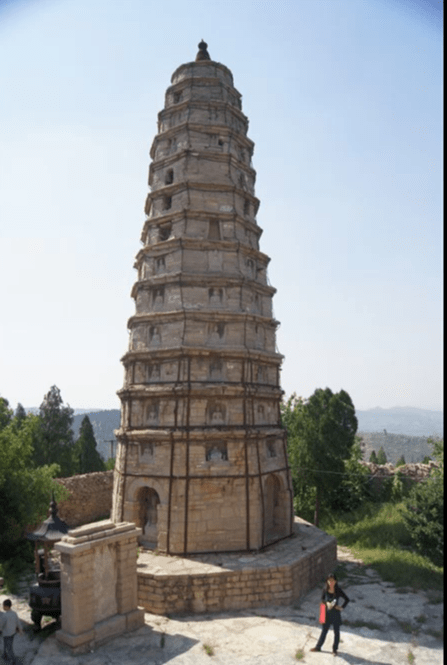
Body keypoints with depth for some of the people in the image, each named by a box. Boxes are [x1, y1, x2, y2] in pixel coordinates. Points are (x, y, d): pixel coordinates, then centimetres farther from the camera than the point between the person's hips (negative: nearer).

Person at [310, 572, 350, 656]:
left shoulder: (338, 591, -17)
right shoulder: (325, 589, -11)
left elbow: (347, 599, -6)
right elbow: (322, 599, 2)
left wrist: (342, 607, -13)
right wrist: (327, 603, -17)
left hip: (336, 613, -2)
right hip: (327, 612, 2)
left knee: (336, 632, 14)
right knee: (324, 630, 17)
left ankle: (334, 649, 32)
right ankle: (318, 647, 32)